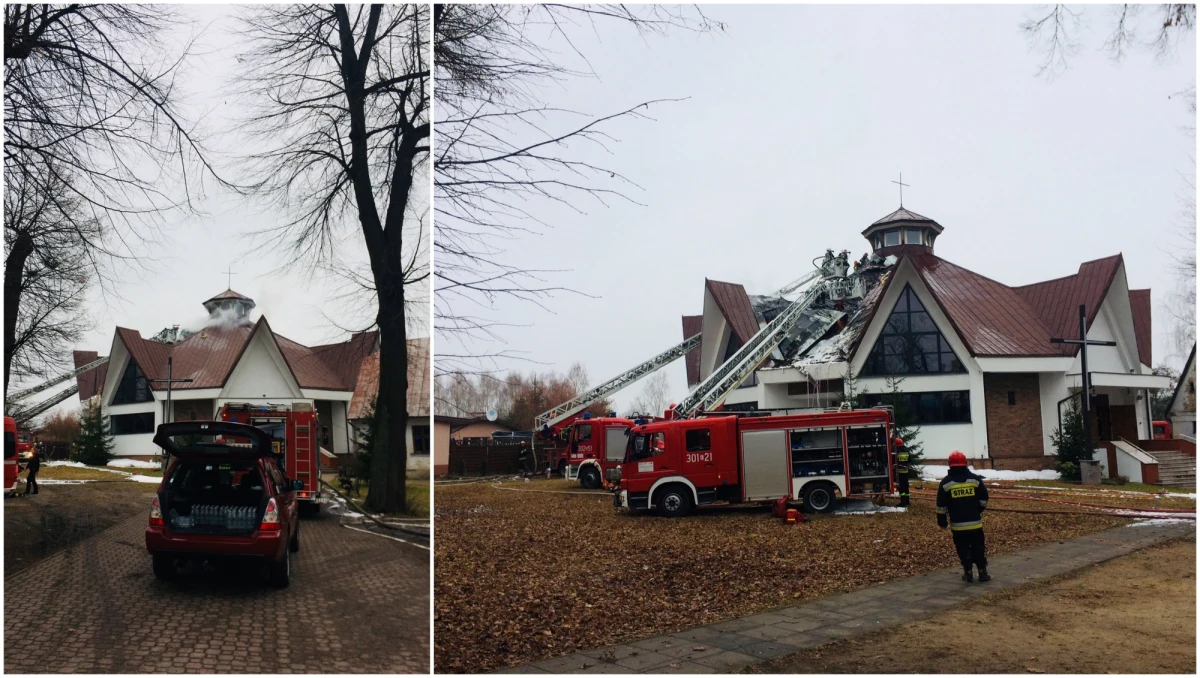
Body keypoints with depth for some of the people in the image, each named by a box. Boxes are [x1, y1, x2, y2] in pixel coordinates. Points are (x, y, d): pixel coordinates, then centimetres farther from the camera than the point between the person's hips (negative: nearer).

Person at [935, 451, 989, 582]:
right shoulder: (975, 479, -2)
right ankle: (982, 572, 12)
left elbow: (941, 505, -2)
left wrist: (942, 521, 9)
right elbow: (984, 499, 4)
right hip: (975, 522, 1)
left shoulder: (945, 482, -5)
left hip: (957, 524, -1)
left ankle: (968, 572, 8)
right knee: (978, 547, 11)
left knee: (963, 548, 8)